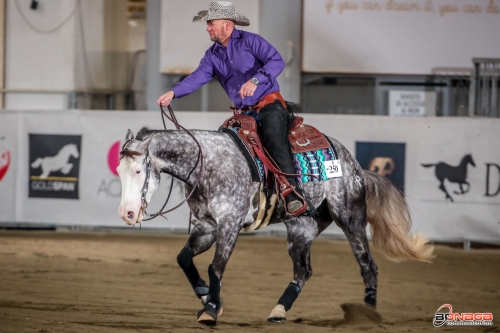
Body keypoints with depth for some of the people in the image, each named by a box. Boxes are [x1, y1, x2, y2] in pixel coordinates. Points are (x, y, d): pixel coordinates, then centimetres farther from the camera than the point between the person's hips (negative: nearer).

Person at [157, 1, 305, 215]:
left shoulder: (250, 41, -5)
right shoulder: (213, 54, 12)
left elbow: (276, 61, -17)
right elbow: (199, 77, -3)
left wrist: (255, 80, -32)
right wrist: (173, 92, -21)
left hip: (270, 104, -8)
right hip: (245, 113, 8)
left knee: (274, 137, -33)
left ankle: (293, 194, -41)